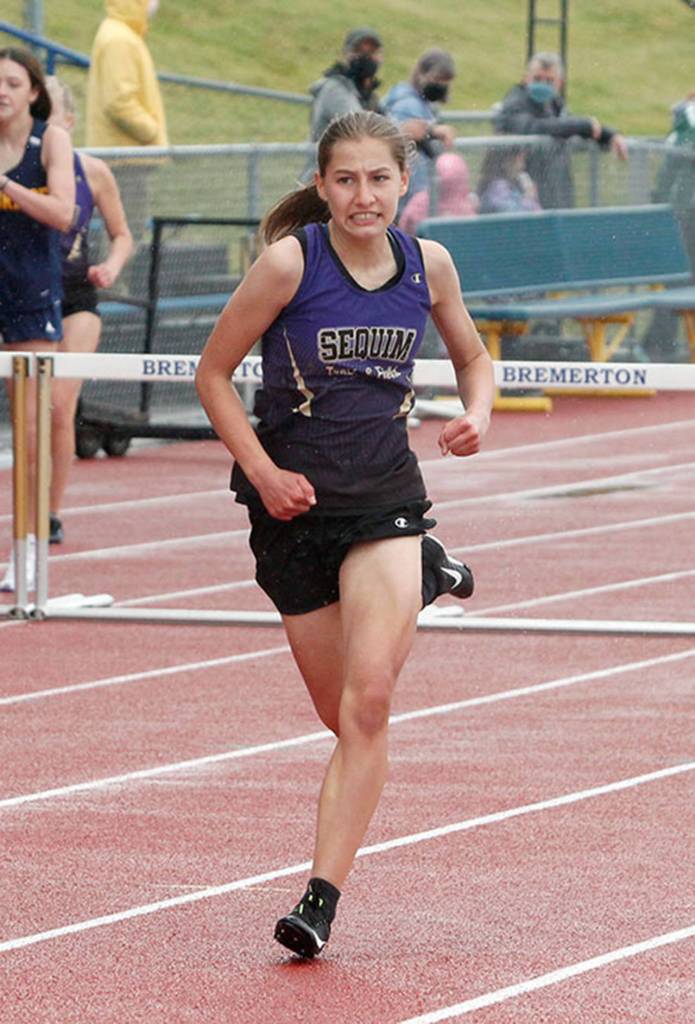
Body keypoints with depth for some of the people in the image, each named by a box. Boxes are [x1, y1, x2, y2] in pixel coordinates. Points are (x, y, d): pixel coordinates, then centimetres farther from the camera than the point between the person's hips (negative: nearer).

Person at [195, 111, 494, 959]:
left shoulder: (427, 264, -2)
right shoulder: (290, 262, -11)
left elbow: (473, 357, 17)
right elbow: (213, 374, -4)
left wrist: (477, 414, -5)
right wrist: (263, 472, -14)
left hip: (386, 491, 1)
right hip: (296, 501, -1)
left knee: (368, 702, -16)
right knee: (344, 716, 10)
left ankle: (322, 897, -15)